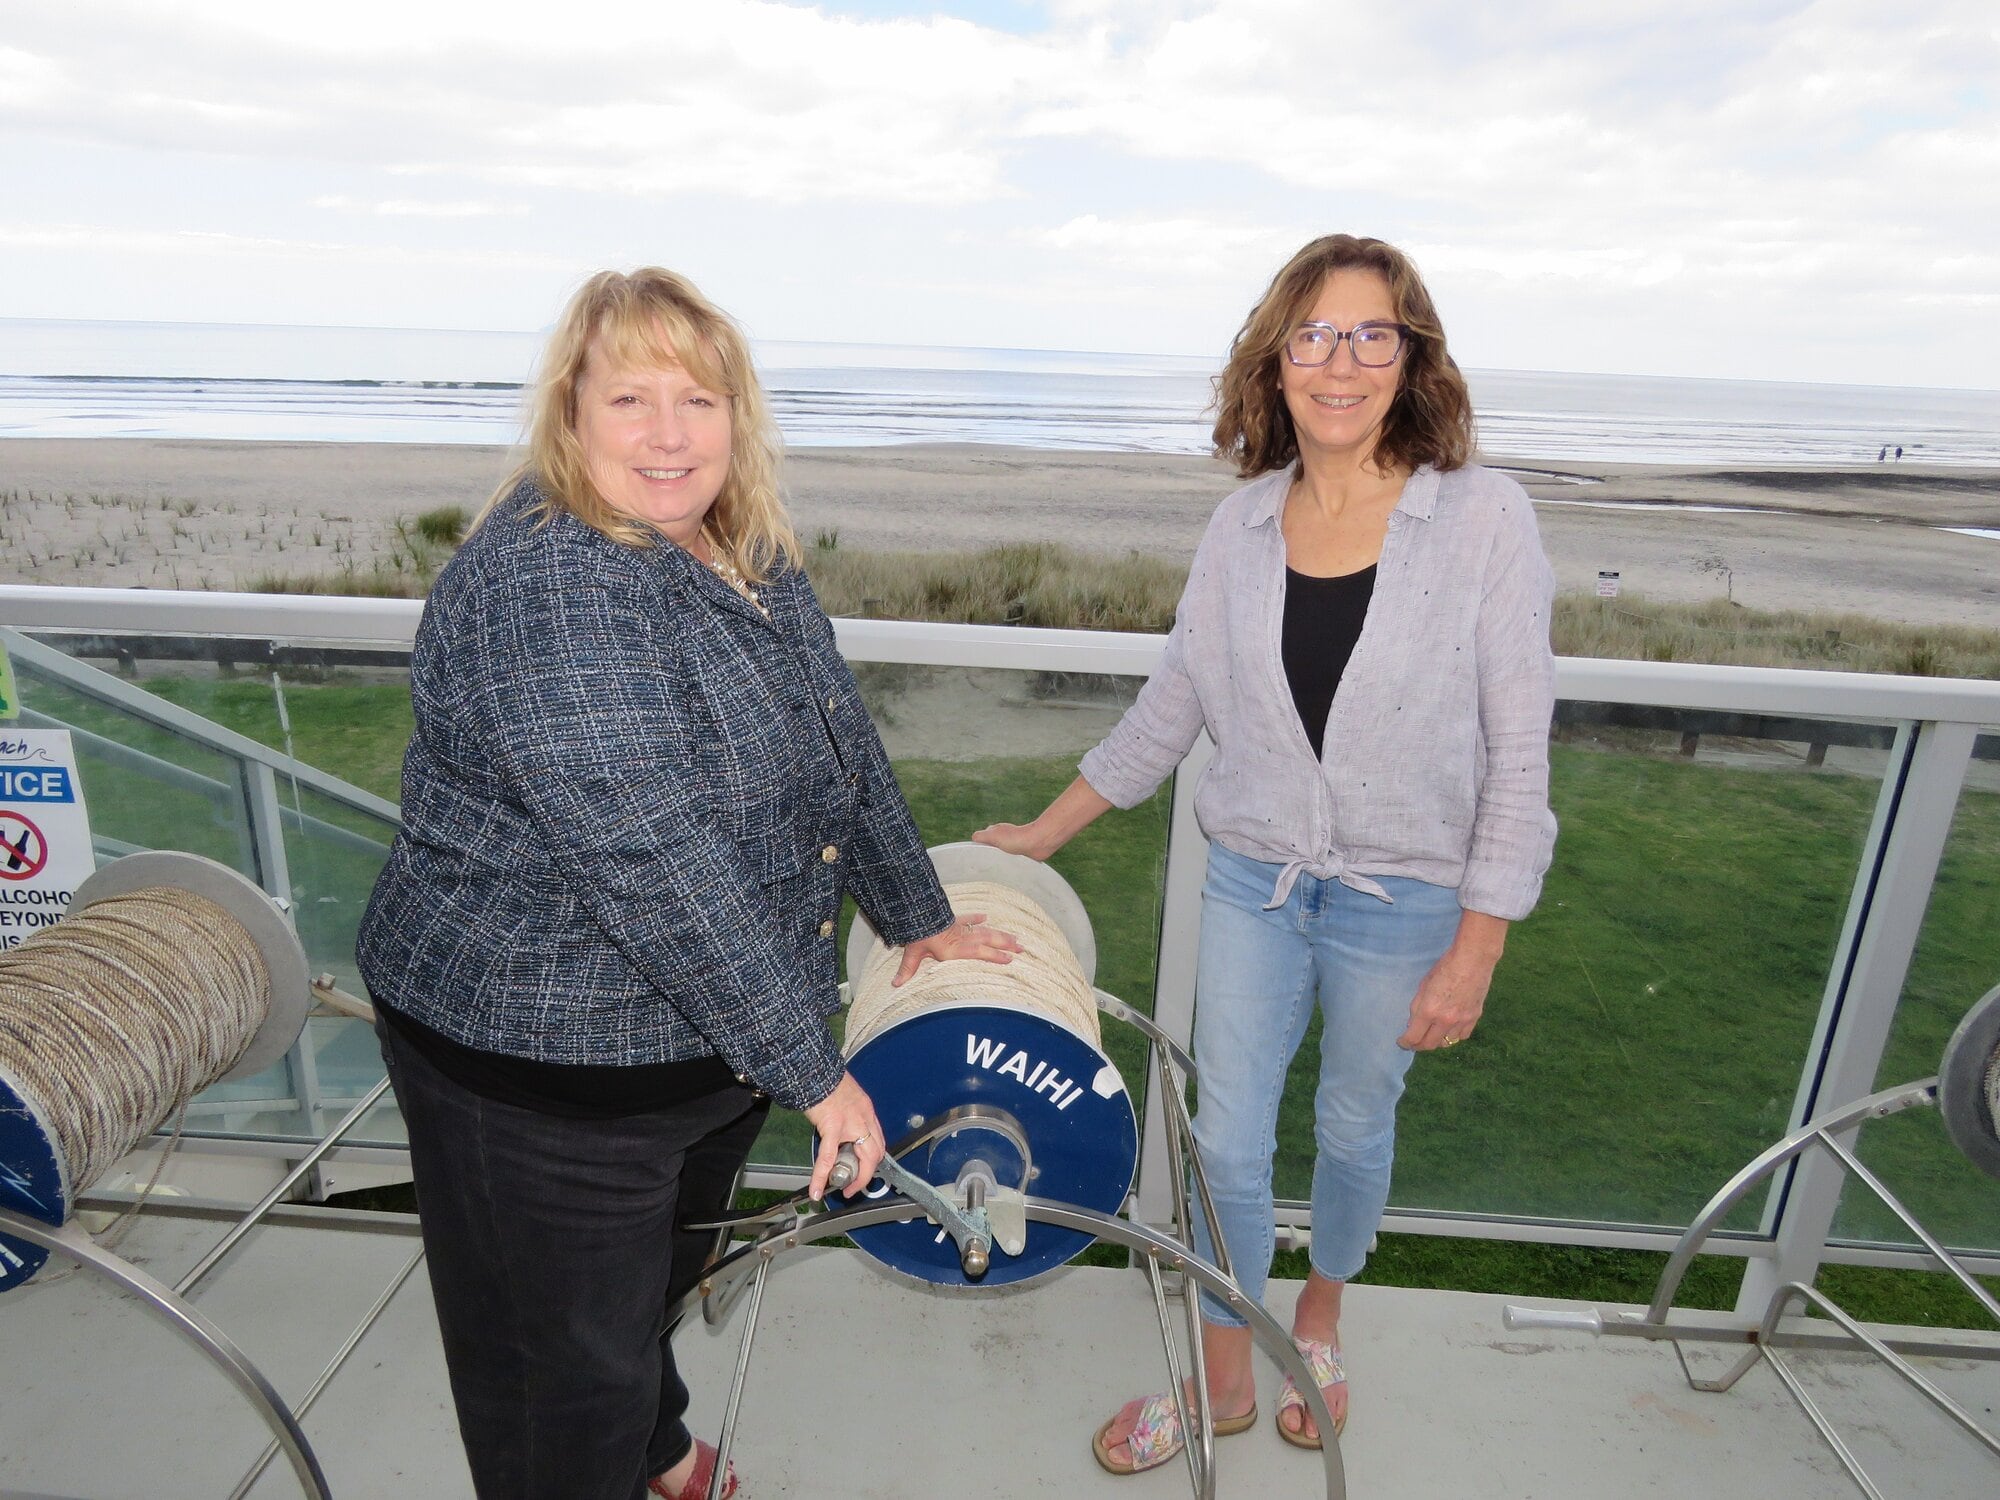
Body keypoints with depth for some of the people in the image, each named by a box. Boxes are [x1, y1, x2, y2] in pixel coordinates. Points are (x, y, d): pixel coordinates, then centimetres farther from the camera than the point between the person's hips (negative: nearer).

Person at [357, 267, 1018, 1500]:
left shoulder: (751, 554, 1)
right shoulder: (545, 585, -27)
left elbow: (844, 743, 8)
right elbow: (652, 860, -32)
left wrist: (919, 918, 12)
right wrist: (812, 1069, -26)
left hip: (717, 1026, 8)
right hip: (542, 1065, -8)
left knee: (666, 1276, 31)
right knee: (572, 1364, 15)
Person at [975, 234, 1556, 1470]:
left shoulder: (1483, 516, -11)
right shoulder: (1243, 525, -1)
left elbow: (1519, 754, -9)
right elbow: (1172, 707, 7)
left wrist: (1475, 953, -11)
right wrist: (1043, 834, 11)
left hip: (1405, 902, -2)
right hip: (1254, 885, 3)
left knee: (1355, 1133, 19)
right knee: (1228, 1143, 11)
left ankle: (1320, 1322, 50)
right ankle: (1224, 1380, 37)